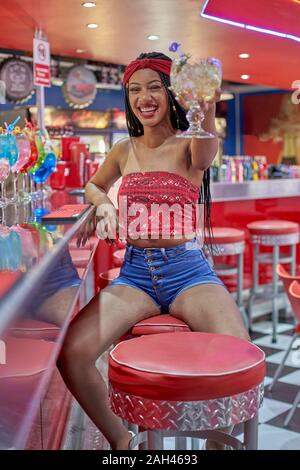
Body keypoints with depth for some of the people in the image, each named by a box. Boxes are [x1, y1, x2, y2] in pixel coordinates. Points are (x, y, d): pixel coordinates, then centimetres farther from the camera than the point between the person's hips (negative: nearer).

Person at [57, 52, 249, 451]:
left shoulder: (188, 146, 0)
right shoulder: (124, 151, 11)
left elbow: (206, 153, -27)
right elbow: (93, 185, 31)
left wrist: (207, 111, -49)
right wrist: (102, 203, 6)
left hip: (189, 270, -3)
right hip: (136, 272, 3)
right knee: (71, 353, -21)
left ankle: (216, 443, 3)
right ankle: (120, 440, 7)